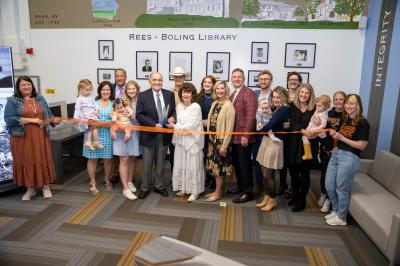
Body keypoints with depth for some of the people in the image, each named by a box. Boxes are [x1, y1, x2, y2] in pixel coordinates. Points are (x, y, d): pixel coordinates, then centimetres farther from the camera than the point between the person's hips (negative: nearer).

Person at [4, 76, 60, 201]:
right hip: (22, 138, -2)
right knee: (26, 161, 4)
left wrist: (55, 119, -11)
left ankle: (45, 186, 19)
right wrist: (31, 120, -15)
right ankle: (30, 188, 18)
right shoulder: (12, 101, 0)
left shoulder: (40, 99, 11)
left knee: (43, 160, 6)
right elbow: (8, 119, -11)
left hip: (40, 137, 3)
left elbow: (48, 115, 12)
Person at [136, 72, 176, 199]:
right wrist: (154, 124, -20)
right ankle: (145, 188, 26)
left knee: (160, 163, 16)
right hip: (148, 135, -2)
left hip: (164, 134, 3)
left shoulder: (169, 94, 3)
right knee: (147, 164, 9)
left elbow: (174, 111, 10)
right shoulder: (143, 95, -6)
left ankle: (159, 186, 32)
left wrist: (172, 118, -13)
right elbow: (139, 115, -10)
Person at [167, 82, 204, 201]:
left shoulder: (196, 107, -12)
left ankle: (195, 191, 16)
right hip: (180, 140, 6)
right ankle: (183, 188, 29)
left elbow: (190, 126, -16)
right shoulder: (179, 106, 7)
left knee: (193, 166, 3)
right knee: (180, 165, 12)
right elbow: (178, 122, 10)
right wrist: (175, 139, 5)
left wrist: (174, 126, -10)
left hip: (192, 140, -6)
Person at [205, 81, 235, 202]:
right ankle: (216, 190, 26)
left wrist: (224, 145, -18)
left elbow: (229, 127, -16)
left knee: (219, 167, 3)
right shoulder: (214, 103, 8)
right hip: (213, 139, 7)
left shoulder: (229, 105, -13)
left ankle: (218, 193, 16)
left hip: (221, 140, -7)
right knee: (214, 166, 13)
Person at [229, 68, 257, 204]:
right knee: (237, 163, 17)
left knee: (244, 164, 0)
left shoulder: (249, 93, -11)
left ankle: (247, 192, 12)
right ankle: (241, 186, 33)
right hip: (235, 136, 8)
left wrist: (245, 135, -22)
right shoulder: (233, 94, 16)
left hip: (244, 136, -8)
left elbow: (251, 116, -18)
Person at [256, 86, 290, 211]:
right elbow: (270, 123, 7)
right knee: (265, 173, 12)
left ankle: (273, 201, 18)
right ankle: (267, 198, 27)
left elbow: (270, 124, -18)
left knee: (268, 174, 1)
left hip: (274, 143, -8)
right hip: (267, 140, 8)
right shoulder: (276, 108, 13)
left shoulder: (283, 109, -13)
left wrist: (260, 130, -1)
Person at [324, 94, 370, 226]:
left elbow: (361, 146, -15)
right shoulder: (344, 120, 12)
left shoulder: (363, 123, -10)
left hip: (349, 158, -7)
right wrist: (334, 134, 4)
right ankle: (335, 211, 33)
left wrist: (341, 137, -17)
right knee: (329, 186, 11)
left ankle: (341, 218, 23)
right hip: (336, 154, 7)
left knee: (341, 189, 3)